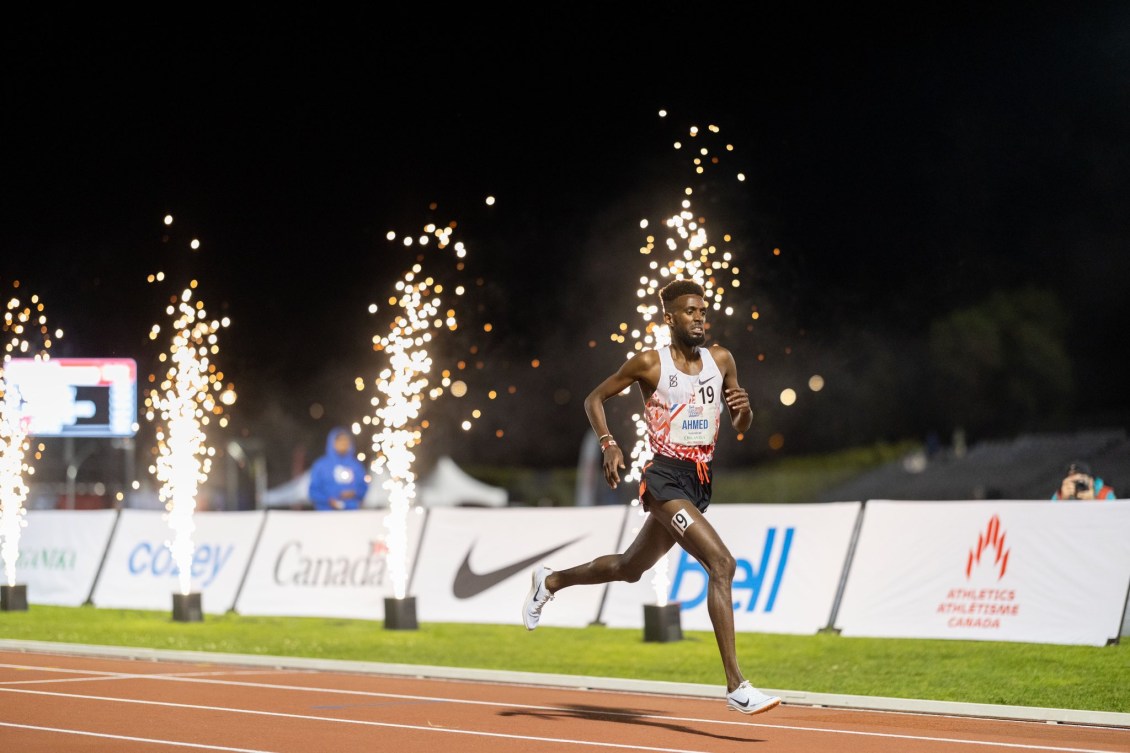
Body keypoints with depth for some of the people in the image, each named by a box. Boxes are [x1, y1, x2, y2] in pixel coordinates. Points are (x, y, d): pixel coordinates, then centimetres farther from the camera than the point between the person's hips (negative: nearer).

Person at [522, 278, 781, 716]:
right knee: (721, 564, -22)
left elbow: (742, 426, 15)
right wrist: (608, 445, -10)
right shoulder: (650, 363, -6)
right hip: (665, 478, -7)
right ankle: (736, 686, -22)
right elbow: (594, 398, 5)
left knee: (630, 568, 22)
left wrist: (743, 409, -8)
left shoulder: (721, 360, 7)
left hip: (700, 482, 7)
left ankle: (550, 582, 48)